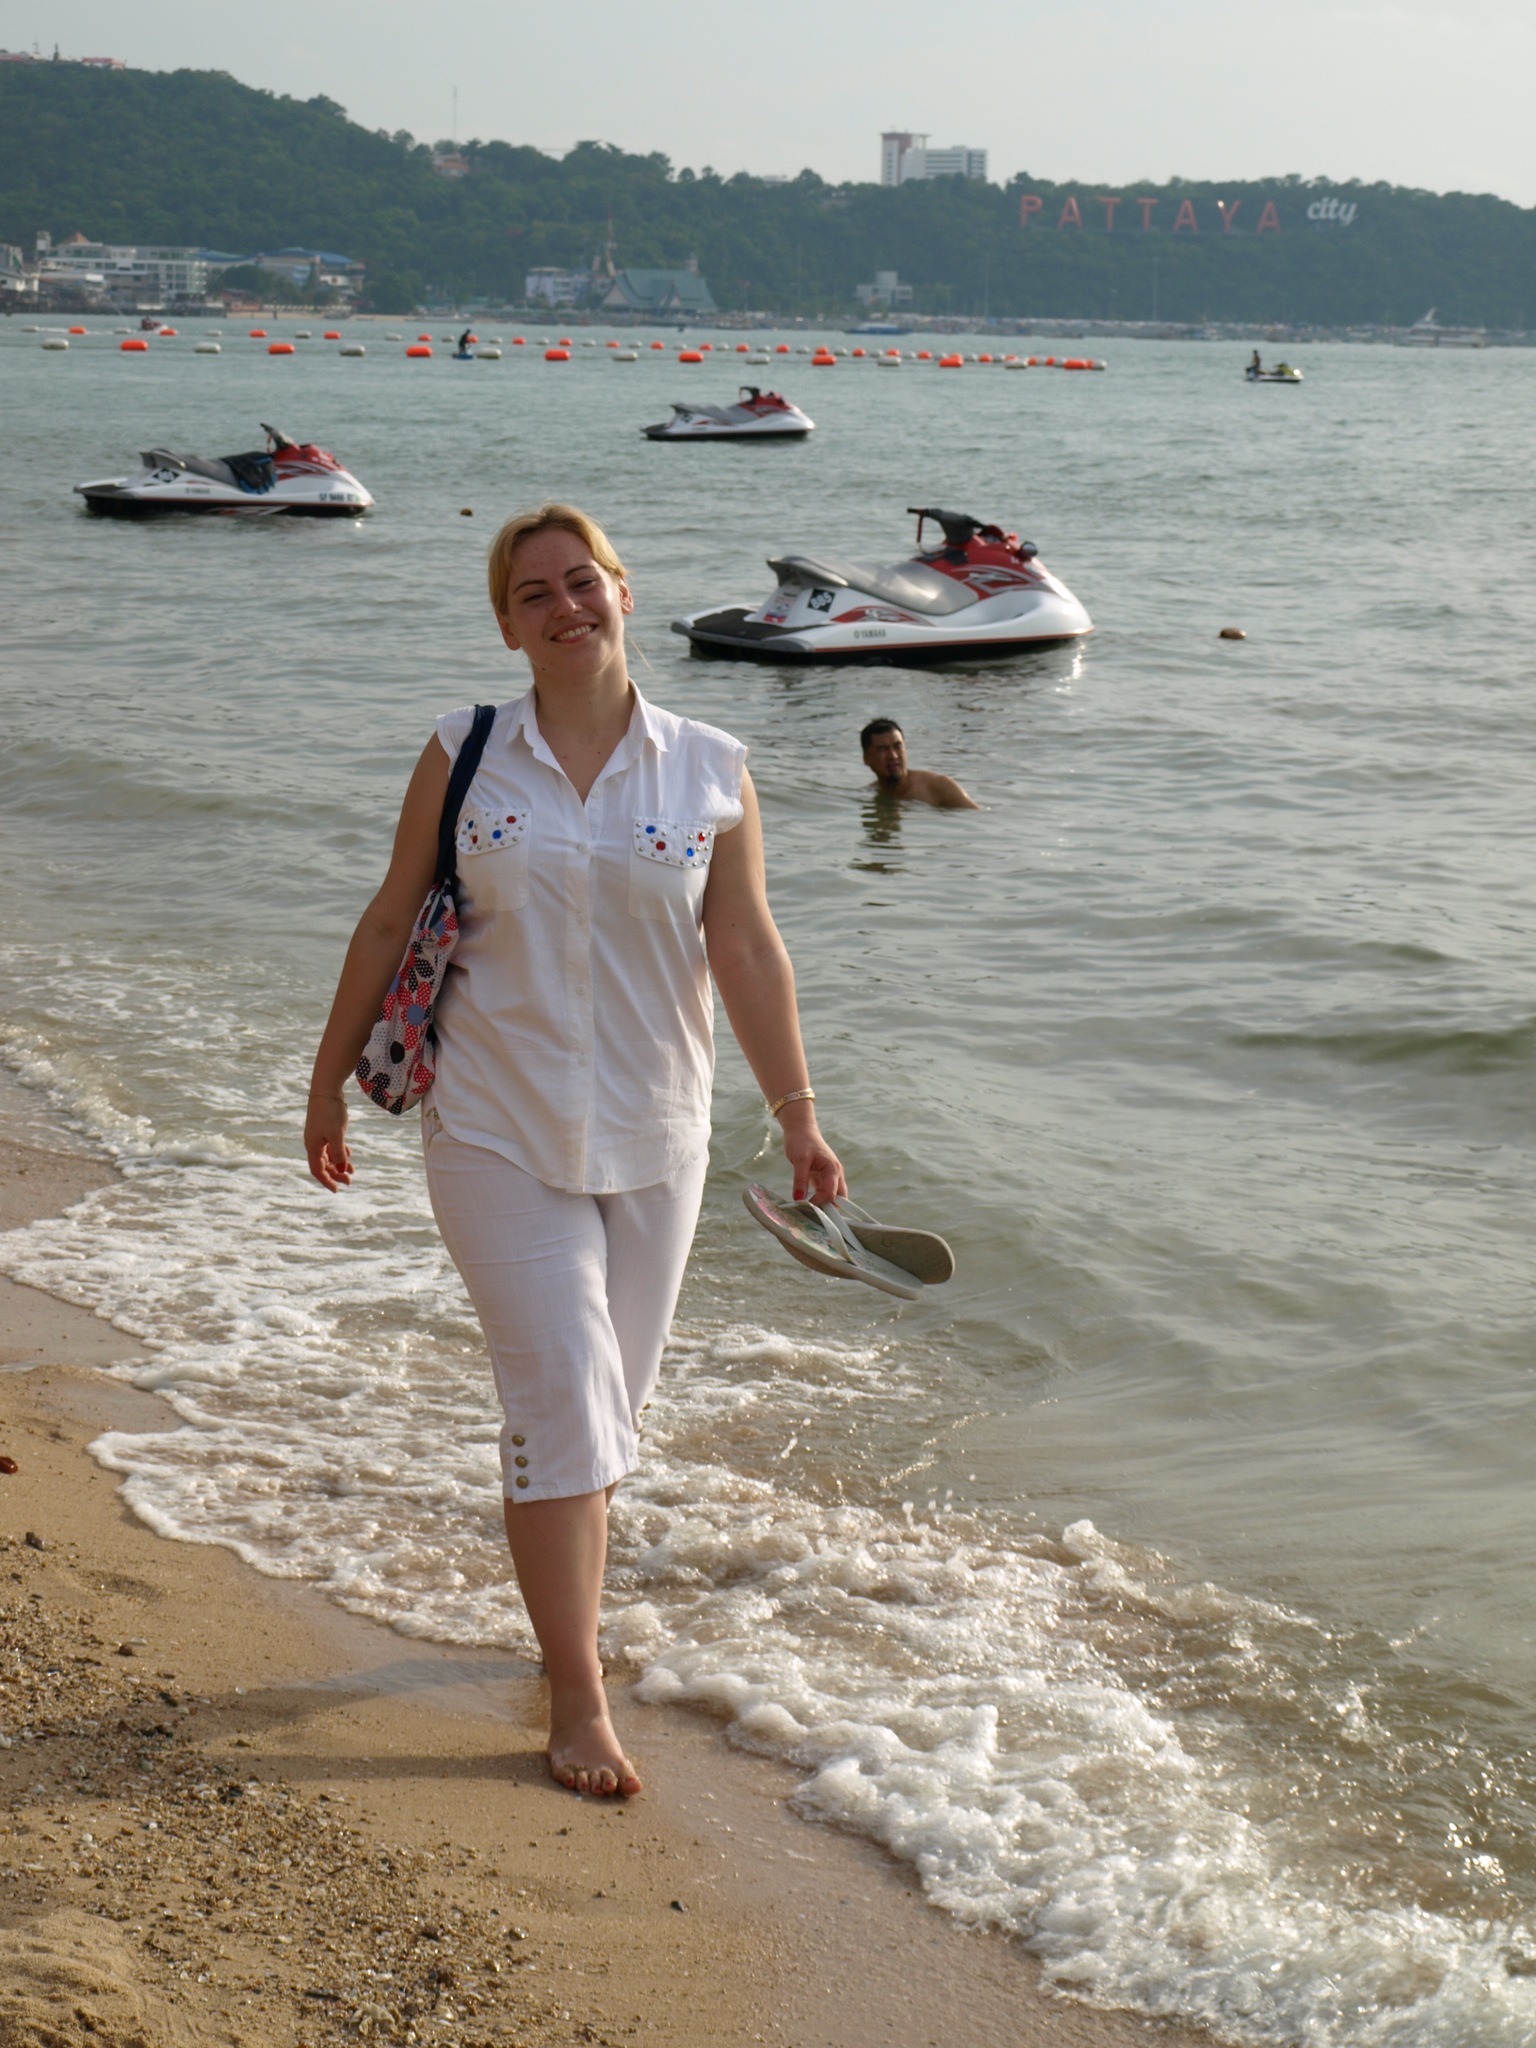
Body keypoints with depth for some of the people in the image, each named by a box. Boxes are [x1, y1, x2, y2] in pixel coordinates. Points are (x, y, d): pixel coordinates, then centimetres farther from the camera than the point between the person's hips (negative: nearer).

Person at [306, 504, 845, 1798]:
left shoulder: (711, 771, 1)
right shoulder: (464, 758, -1)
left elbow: (747, 948, 2)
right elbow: (390, 926, 5)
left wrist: (798, 1114, -1)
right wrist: (331, 1083, 8)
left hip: (652, 1139, 2)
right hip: (499, 1132, -2)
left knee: (611, 1406, 11)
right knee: (565, 1398, -8)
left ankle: (563, 1608, 33)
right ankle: (578, 1700, -2)